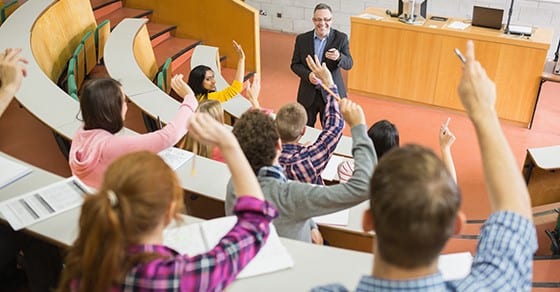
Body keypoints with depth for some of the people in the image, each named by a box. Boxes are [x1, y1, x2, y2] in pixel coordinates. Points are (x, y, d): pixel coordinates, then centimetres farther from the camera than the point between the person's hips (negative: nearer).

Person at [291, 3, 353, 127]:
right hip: (308, 94, 2)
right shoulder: (302, 39, -2)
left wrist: (339, 57, -32)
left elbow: (349, 64, -9)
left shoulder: (341, 38, -6)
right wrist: (308, 75, -18)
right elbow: (295, 64, 2)